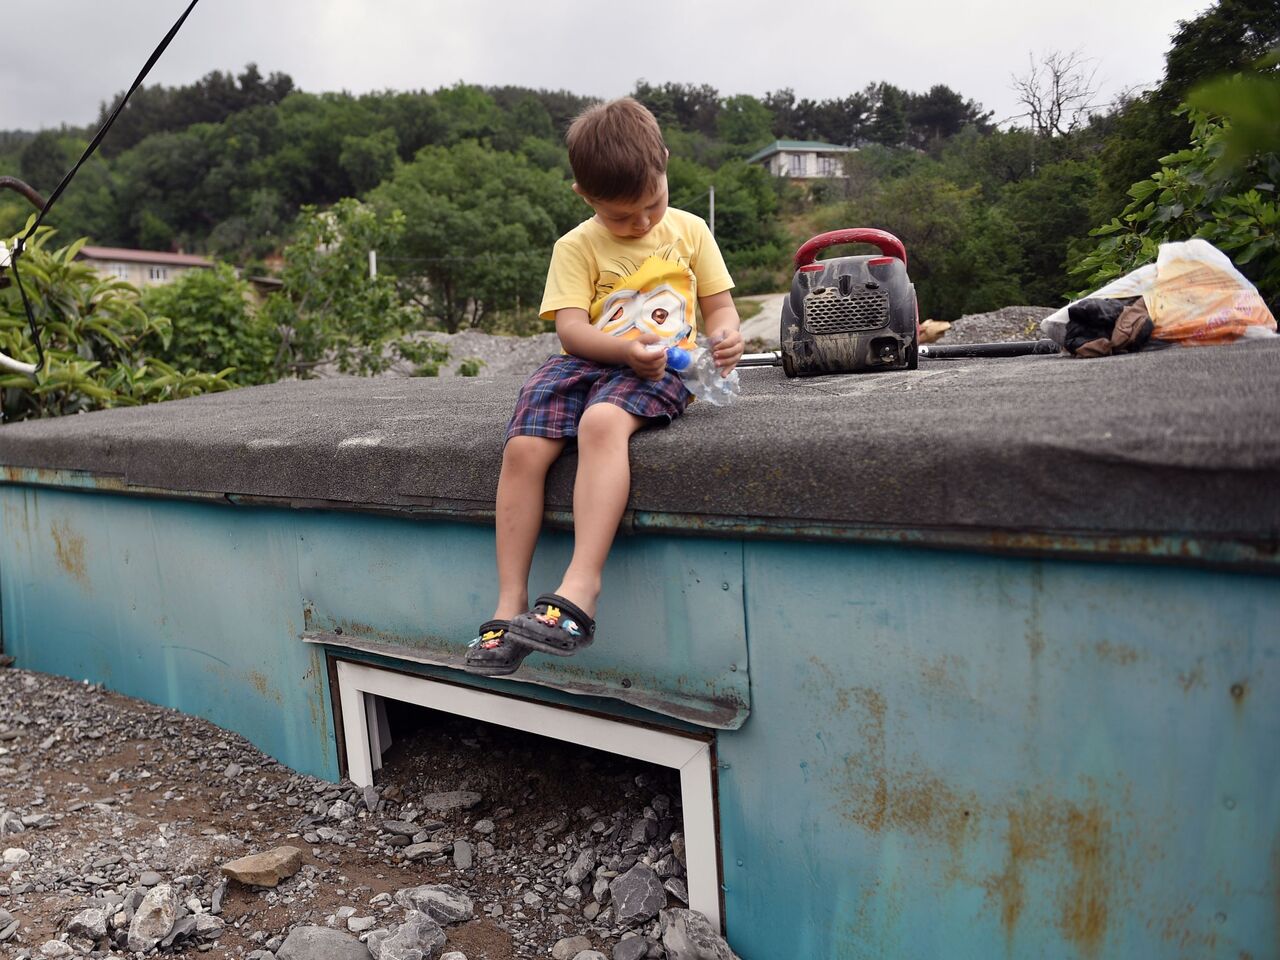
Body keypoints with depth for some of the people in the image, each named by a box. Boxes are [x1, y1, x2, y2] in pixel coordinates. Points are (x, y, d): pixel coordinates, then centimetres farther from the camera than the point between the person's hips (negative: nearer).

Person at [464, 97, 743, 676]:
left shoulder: (689, 231, 12)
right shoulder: (578, 246, 8)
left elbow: (718, 305, 14)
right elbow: (569, 325, -4)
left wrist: (725, 335, -10)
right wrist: (625, 349, -22)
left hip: (662, 369, -2)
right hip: (589, 362, 2)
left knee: (602, 421, -37)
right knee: (523, 448, -25)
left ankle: (580, 586, -43)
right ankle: (511, 604, -20)